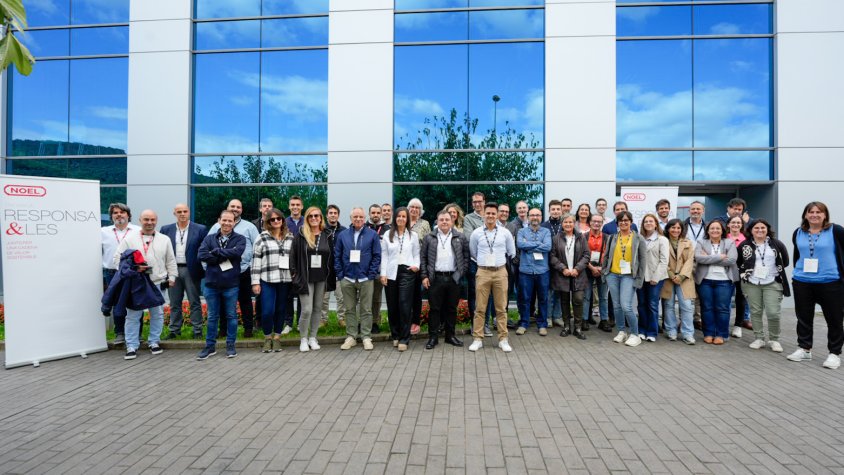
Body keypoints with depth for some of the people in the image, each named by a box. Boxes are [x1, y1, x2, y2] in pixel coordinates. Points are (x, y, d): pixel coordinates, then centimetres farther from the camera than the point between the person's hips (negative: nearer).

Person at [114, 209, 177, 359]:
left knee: (157, 314, 8)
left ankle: (154, 342, 21)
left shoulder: (164, 240, 9)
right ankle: (132, 346, 11)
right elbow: (118, 258, 1)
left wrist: (171, 277, 6)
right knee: (133, 315, 2)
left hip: (157, 283, 2)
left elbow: (170, 261, 12)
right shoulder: (129, 238, 3)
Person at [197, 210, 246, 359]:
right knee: (212, 316, 12)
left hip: (231, 284, -2)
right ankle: (210, 346, 23)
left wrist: (216, 252, -11)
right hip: (212, 283, 2)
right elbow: (202, 255, -9)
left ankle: (230, 345, 20)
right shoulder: (209, 238, 6)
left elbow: (237, 252, -20)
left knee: (231, 316, 8)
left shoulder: (240, 239, 0)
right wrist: (224, 258, -14)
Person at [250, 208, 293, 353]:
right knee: (267, 311, -6)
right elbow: (256, 260, -1)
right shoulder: (262, 238, 1)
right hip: (267, 280, -2)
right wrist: (255, 282, -5)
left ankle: (277, 337, 23)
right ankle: (267, 338, 16)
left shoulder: (290, 238, 8)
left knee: (281, 310, 9)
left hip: (285, 280, 2)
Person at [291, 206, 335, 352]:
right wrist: (294, 273, -5)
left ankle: (313, 338, 23)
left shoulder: (328, 235, 5)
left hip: (322, 278, 3)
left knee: (317, 309, 10)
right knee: (307, 310, -5)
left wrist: (331, 277, 4)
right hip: (305, 278, -3)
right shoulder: (301, 235, -2)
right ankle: (303, 339, 12)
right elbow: (293, 255, 0)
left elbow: (332, 256, 8)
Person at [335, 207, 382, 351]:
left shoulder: (372, 235, 1)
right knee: (350, 309, 9)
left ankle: (366, 337, 13)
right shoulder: (342, 235, 7)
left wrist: (372, 274, -8)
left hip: (365, 278, -2)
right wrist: (340, 274, -1)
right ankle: (351, 336, 18)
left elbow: (377, 256, -1)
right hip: (347, 278, 2)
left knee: (366, 309, 4)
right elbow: (337, 256, 7)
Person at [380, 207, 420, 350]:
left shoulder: (413, 235, 8)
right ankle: (395, 335, 24)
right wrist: (383, 273, -2)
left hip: (407, 272, -1)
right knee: (392, 306, 8)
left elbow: (416, 254, 10)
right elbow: (384, 255, 6)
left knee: (405, 305, -6)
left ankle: (404, 339, 1)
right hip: (391, 273, 2)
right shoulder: (387, 235, 8)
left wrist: (416, 265, -10)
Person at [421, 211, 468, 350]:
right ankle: (433, 337, 12)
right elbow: (423, 257, 5)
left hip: (453, 278, 1)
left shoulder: (460, 237, 5)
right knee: (434, 308, 3)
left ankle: (450, 335, 22)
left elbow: (466, 256, 7)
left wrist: (462, 271, -2)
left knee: (452, 308, 9)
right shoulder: (429, 238, 4)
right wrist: (424, 276, -2)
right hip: (435, 278, -1)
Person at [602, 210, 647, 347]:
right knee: (617, 306, 8)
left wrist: (639, 278, -4)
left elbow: (642, 260, 1)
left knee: (626, 306, -13)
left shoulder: (638, 239, 2)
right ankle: (622, 332, 23)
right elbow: (606, 256, 13)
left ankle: (634, 334, 4)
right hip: (613, 275, 3)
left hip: (629, 276, -3)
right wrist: (604, 271, 7)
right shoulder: (612, 238, 9)